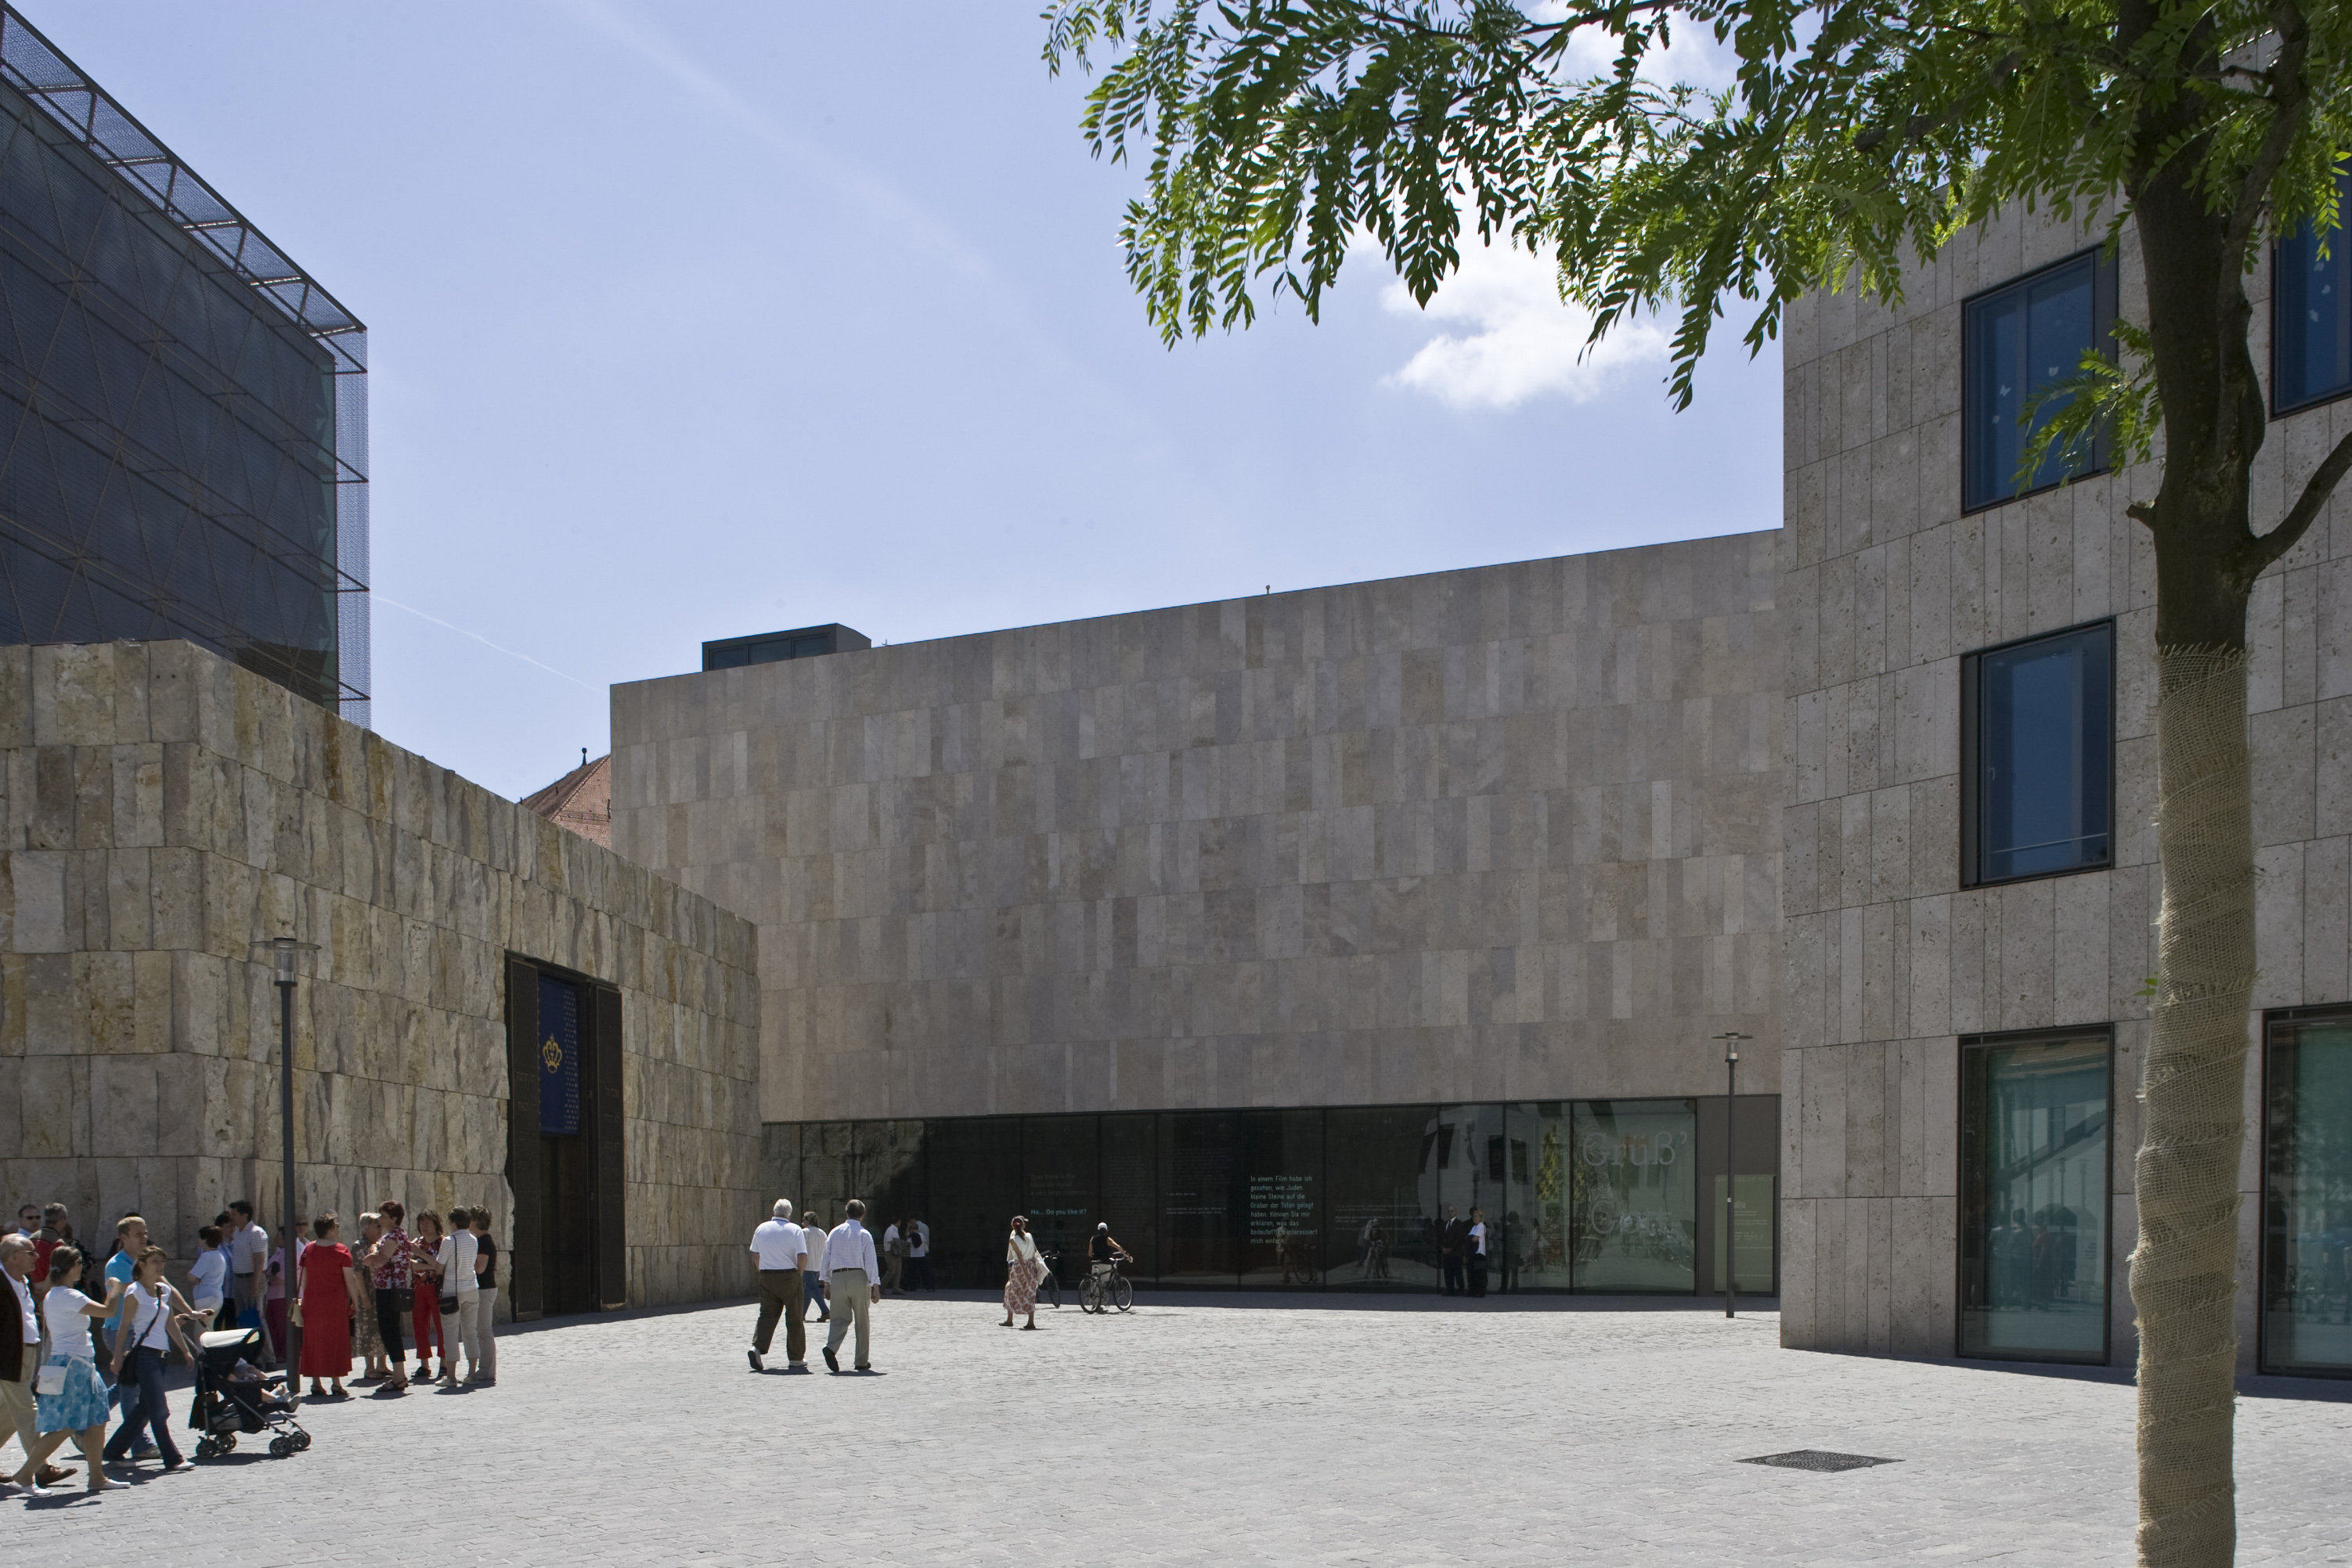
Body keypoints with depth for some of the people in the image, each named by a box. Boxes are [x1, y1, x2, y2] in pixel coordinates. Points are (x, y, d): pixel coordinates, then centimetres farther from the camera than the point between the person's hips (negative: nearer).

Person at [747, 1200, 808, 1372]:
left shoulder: (762, 1229, 5)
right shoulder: (794, 1230, -7)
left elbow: (755, 1253, 15)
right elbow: (803, 1256, -14)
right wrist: (799, 1274, 1)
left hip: (766, 1276, 3)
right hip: (789, 1276, -3)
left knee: (767, 1314, 6)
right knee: (794, 1318, 6)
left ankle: (757, 1347, -16)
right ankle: (796, 1358, 11)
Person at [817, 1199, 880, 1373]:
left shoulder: (835, 1233, 8)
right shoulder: (864, 1235, -3)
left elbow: (826, 1259, 9)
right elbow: (870, 1262, -7)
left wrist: (826, 1283, 16)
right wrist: (875, 1287, -5)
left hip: (838, 1278, 3)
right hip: (858, 1278, -3)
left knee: (840, 1318, 7)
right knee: (862, 1321, 7)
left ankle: (831, 1346, -21)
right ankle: (862, 1361, 11)